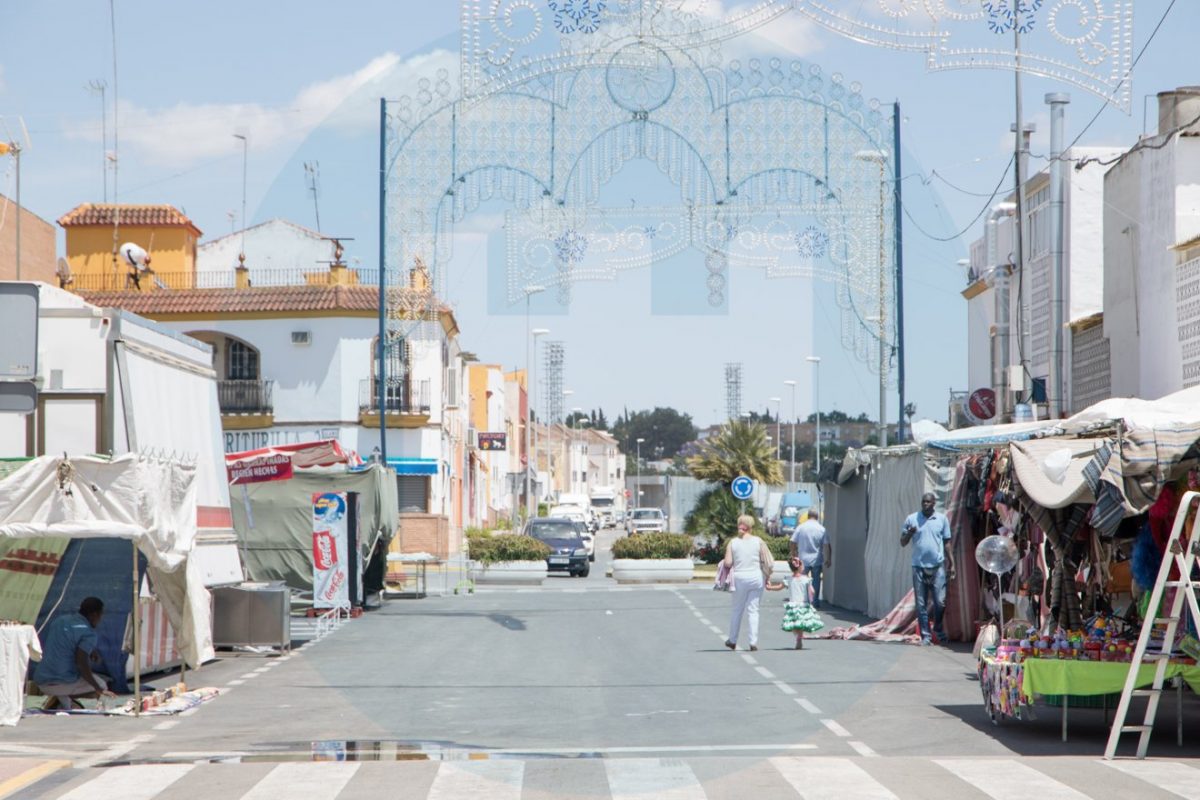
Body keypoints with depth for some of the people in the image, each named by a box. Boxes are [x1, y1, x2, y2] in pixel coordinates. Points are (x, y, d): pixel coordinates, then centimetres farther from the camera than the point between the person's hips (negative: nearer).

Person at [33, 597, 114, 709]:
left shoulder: (59, 620, 14)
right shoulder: (89, 633, -9)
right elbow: (81, 664, -19)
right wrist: (98, 689, -8)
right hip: (64, 682, -7)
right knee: (102, 686, 18)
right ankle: (65, 698, -7)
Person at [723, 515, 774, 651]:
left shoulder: (733, 543, -1)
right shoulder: (758, 541, -2)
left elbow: (727, 563, -7)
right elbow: (769, 562, -4)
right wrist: (767, 577, 9)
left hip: (739, 578, 0)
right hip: (756, 578, 0)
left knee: (737, 610, 14)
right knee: (753, 610, 5)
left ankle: (732, 641, 23)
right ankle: (753, 642, 0)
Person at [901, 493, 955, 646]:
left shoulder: (942, 519, 6)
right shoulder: (912, 519, 4)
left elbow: (947, 543, 11)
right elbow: (903, 543, 8)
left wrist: (951, 564, 8)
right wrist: (909, 533, -13)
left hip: (937, 567, 0)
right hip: (919, 567, 0)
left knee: (940, 602, -4)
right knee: (921, 604, 2)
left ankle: (938, 629, 20)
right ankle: (925, 636, 8)